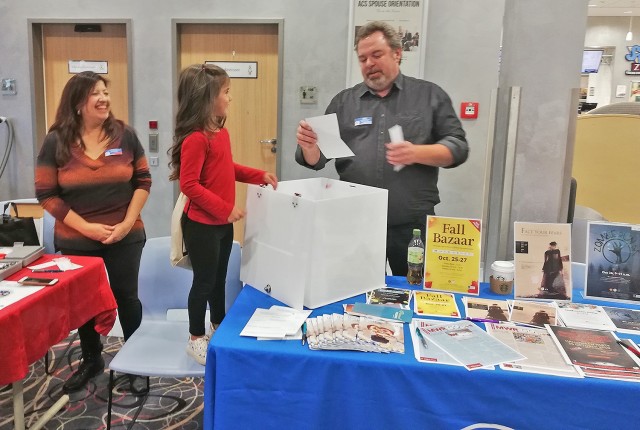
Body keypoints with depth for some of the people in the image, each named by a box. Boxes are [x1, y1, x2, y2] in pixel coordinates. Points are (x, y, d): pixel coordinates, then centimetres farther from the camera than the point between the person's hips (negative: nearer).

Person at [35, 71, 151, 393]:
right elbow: (46, 194, -5)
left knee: (126, 296, 11)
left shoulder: (125, 135, -4)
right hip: (77, 241, 1)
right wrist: (86, 227, -14)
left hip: (125, 238, 0)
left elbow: (143, 181, 0)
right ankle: (91, 360, 37)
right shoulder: (56, 141, -6)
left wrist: (128, 222, -11)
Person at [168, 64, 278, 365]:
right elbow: (189, 185, -23)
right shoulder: (195, 139, -22)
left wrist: (259, 176, 8)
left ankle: (219, 327, 40)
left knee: (219, 278, 21)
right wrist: (225, 208, -22)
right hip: (201, 225, -8)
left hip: (223, 222, 9)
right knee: (204, 281, 6)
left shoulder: (221, 132, 6)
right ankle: (196, 339, 24)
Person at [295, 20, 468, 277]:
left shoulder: (430, 95, 6)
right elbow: (317, 159, 7)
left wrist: (417, 153, -18)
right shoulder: (343, 102, 10)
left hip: (413, 224, -1)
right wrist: (309, 146, -16)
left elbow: (458, 147, 0)